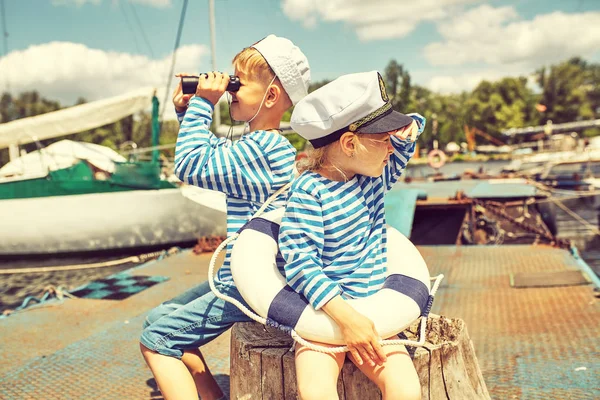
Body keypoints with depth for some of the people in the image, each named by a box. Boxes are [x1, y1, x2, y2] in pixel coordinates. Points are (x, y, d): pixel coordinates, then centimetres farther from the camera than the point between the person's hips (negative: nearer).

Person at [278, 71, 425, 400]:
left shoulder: (377, 176, 5)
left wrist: (408, 128, -1)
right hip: (323, 314, -4)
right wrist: (345, 316, -27)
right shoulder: (309, 190, -15)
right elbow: (300, 264, -21)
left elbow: (404, 142, 23)